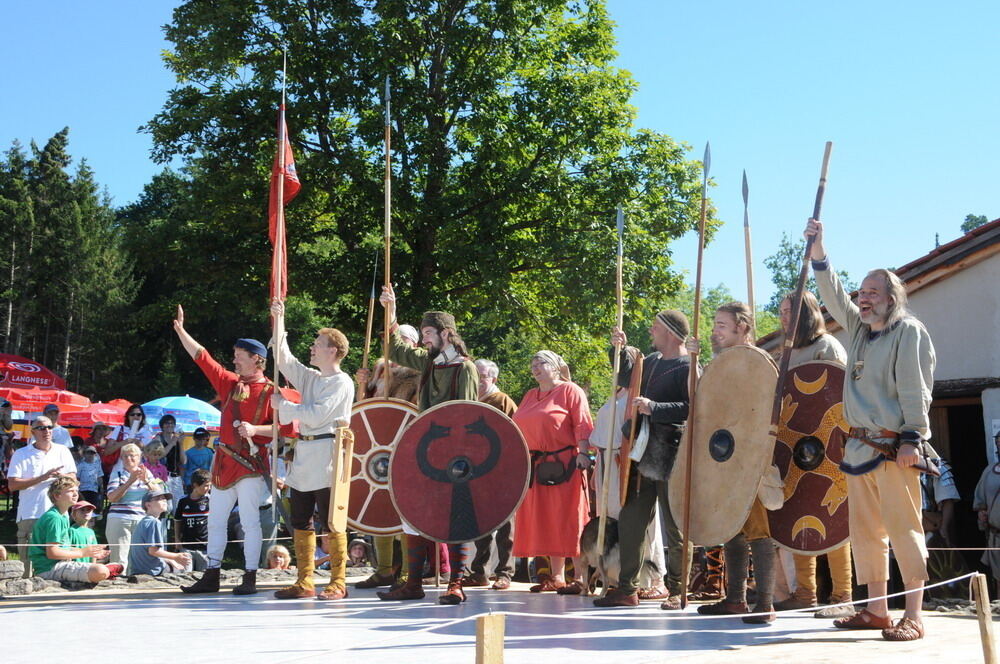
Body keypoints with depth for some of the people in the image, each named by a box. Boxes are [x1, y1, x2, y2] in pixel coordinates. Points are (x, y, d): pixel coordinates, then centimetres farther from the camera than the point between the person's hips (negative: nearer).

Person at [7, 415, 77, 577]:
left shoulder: (63, 451, 12)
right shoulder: (20, 455, 3)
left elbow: (73, 478, 12)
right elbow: (12, 485, -5)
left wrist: (61, 476, -11)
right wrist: (42, 478, -13)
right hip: (29, 515, -2)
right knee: (29, 560, -3)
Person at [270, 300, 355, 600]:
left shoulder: (342, 382, -7)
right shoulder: (310, 377, 16)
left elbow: (316, 415, -14)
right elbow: (283, 358, 16)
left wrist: (283, 405, -4)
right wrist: (279, 320, 14)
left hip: (326, 457, -8)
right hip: (303, 454, 8)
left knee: (330, 523, -5)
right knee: (300, 522, 9)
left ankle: (338, 583, 2)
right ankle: (304, 582, 16)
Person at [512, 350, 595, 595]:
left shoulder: (570, 390, -2)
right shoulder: (530, 396, 20)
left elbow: (582, 425, -10)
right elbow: (518, 429, 21)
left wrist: (582, 453, -21)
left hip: (564, 465, -7)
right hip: (535, 468, 7)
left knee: (569, 520, -6)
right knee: (546, 523, 9)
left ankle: (582, 578, -2)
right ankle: (556, 577, 16)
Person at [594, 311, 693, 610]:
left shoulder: (688, 367, -10)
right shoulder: (652, 360, 15)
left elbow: (691, 408, -23)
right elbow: (627, 380, 31)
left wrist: (654, 408, -27)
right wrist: (621, 350, 18)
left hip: (671, 458, -8)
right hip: (643, 454, 9)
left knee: (675, 528, 1)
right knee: (630, 521, 10)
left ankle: (677, 591, 11)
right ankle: (627, 588, 17)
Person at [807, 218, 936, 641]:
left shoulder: (909, 331, -6)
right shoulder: (858, 328, 15)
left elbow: (915, 390, -13)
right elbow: (833, 296, 18)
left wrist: (912, 439, -19)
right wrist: (818, 251, 8)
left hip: (893, 447, -8)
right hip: (860, 446, 8)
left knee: (902, 528, -7)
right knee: (865, 530, 9)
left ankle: (912, 617, -3)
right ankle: (876, 610, 16)